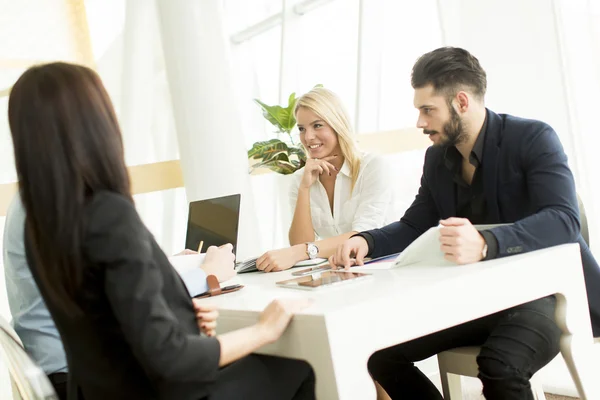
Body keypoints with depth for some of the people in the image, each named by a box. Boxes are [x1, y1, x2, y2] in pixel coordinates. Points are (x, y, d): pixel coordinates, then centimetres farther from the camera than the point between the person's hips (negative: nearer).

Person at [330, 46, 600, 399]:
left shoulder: (533, 138, -14)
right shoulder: (437, 158, 6)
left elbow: (564, 220, -27)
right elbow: (414, 227, 13)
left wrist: (485, 244, -46)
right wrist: (367, 241, -10)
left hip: (546, 289, -6)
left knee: (500, 363, -36)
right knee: (382, 349, -8)